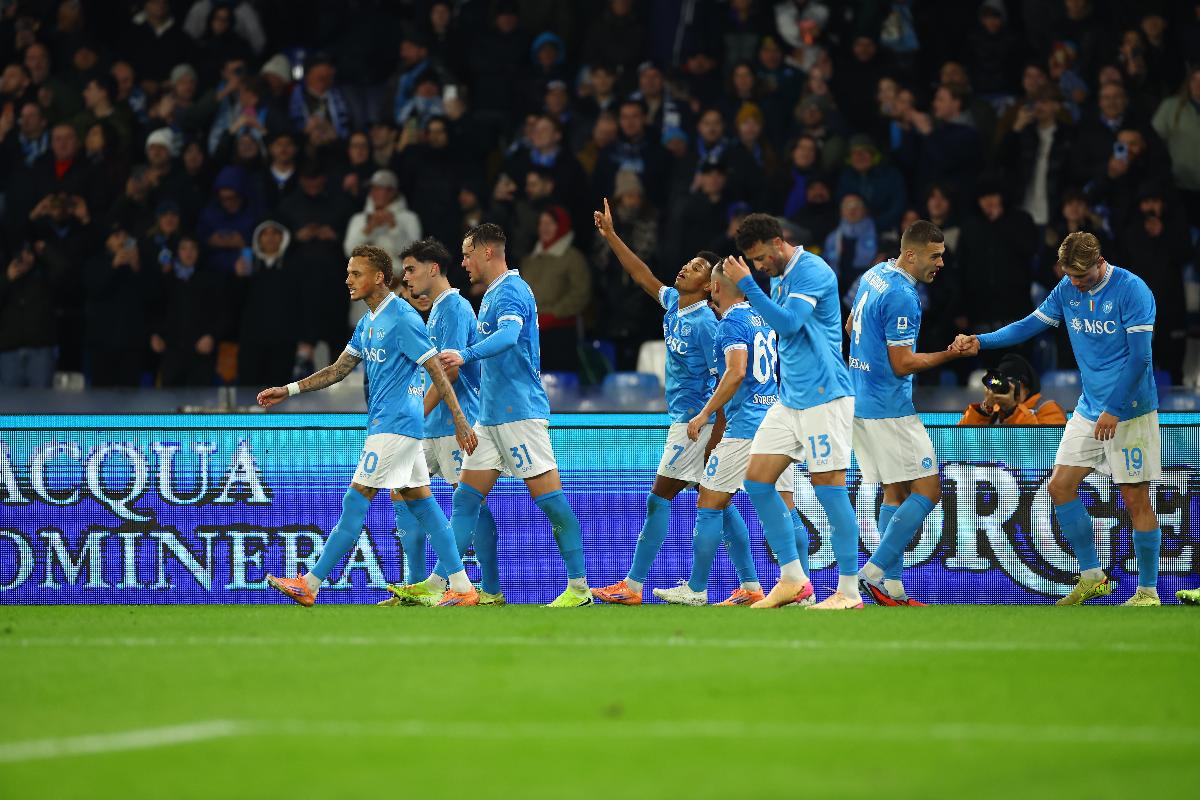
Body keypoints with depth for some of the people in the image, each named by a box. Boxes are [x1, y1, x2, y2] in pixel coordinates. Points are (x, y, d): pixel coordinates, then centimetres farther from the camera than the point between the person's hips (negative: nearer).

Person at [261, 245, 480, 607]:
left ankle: (309, 585, -5)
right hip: (385, 424, 10)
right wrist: (288, 390, 14)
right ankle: (462, 588, 6)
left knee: (355, 502, -7)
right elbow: (339, 369, 20)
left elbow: (438, 372, -15)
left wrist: (461, 423, -17)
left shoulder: (403, 318, -14)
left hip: (394, 425, -10)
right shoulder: (368, 321, 15)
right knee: (421, 504, 7)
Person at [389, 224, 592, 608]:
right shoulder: (491, 294, 17)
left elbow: (508, 336, -33)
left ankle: (579, 587, -5)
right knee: (465, 498, 6)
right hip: (491, 415, 10)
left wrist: (466, 354, -48)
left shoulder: (512, 291, -13)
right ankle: (435, 584, 6)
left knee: (549, 497, -8)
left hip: (520, 413, -10)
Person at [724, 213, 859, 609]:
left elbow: (789, 323, -24)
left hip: (823, 397, -10)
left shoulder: (813, 272, -13)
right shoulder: (782, 279, 15)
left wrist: (747, 285, -23)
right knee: (757, 481, 4)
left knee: (829, 487, -8)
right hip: (790, 399, 10)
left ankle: (849, 591, -3)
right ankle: (792, 579, 10)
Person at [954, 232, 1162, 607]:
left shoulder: (1132, 291, -16)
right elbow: (1030, 325, 10)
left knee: (1135, 499, -4)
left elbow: (1139, 356, -19)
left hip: (1129, 412, -7)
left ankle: (1148, 591, 5)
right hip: (1089, 409, 7)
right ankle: (1092, 578, 13)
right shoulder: (1067, 291, 3)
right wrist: (981, 341, -3)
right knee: (1060, 486, 3)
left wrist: (1115, 410, -21)